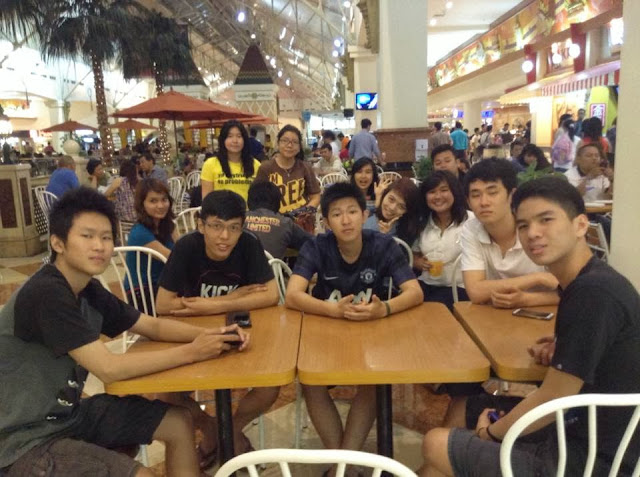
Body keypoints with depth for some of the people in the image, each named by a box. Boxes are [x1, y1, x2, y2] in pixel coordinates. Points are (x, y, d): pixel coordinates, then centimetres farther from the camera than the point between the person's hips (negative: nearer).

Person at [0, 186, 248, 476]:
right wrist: (192, 352, -23)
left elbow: (153, 326, 6)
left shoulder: (88, 291, 1)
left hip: (69, 414, 9)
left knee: (179, 423, 5)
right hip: (26, 441, -8)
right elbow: (109, 369, -30)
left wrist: (207, 334, -13)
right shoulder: (46, 294, -27)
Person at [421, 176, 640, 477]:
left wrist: (490, 432, -7)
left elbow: (553, 398, -23)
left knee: (436, 445, -1)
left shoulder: (592, 293, -26)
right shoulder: (586, 283, 3)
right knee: (468, 414, 20)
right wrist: (561, 351, 3)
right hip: (581, 431, 9)